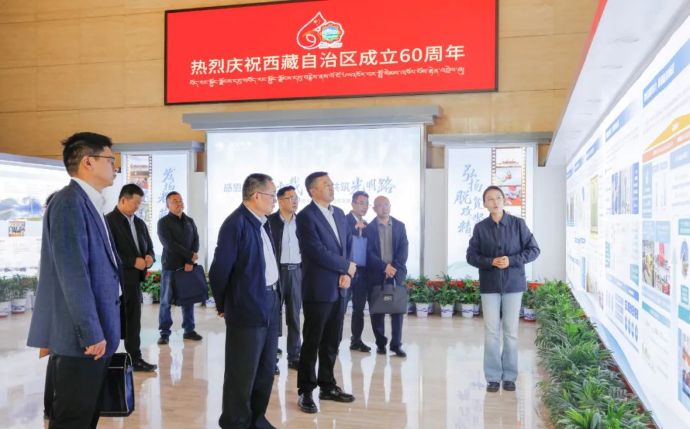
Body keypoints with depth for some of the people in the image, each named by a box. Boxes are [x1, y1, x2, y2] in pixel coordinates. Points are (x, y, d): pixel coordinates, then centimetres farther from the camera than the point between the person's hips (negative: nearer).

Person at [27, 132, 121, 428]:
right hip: (80, 336, -9)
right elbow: (72, 274, -23)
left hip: (94, 333, 9)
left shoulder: (88, 203, 14)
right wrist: (91, 333, -22)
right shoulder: (70, 202, -16)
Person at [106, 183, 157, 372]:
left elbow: (149, 246, 18)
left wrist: (150, 257, -4)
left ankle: (135, 358, 20)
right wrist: (133, 262, -20)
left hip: (134, 279, 7)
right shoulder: (108, 221, -9)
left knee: (134, 320, 12)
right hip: (116, 280, -7)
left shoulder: (139, 223, 14)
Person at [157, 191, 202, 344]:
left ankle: (189, 330, 15)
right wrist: (190, 255, -12)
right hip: (170, 266, -4)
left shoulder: (190, 221, 13)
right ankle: (165, 332, 9)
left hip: (188, 266, 4)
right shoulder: (163, 222, -2)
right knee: (166, 301, 1)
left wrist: (190, 261, -9)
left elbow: (196, 241, 5)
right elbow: (169, 244, -12)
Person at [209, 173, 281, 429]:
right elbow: (219, 269, -16)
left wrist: (275, 296, 13)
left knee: (266, 369, 18)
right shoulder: (236, 223, -17)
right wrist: (223, 305, -3)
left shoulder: (262, 223, 10)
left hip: (269, 304, 9)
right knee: (242, 373, 5)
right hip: (247, 308, -9)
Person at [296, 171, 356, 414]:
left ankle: (327, 386, 27)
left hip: (339, 289, 7)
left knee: (332, 342, 14)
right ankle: (305, 392, 17)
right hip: (318, 289, -6)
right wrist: (347, 266, -9)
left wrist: (347, 274, -5)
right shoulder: (306, 216, -12)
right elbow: (318, 252, -20)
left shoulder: (339, 214, 12)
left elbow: (348, 245, 12)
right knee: (312, 343, 4)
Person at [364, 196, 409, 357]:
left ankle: (396, 344, 6)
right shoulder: (369, 228, 3)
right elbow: (369, 252, -4)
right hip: (376, 274, -1)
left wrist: (394, 267, -11)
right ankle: (380, 343, 13)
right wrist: (384, 267, -15)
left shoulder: (400, 226, 10)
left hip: (396, 272, 2)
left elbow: (403, 249, 3)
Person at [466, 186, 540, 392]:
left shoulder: (518, 224, -1)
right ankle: (493, 377, 11)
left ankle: (509, 376, 16)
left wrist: (511, 260, -14)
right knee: (491, 332, 2)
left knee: (511, 332, 5)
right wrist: (490, 262, -15)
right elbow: (471, 255, 3)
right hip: (489, 285, 0)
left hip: (513, 284, 0)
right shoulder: (480, 228, 1)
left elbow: (533, 249, 1)